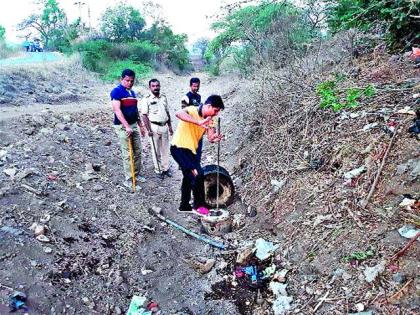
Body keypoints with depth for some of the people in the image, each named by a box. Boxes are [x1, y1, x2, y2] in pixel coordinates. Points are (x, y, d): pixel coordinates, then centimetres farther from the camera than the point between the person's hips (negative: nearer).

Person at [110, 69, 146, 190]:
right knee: (127, 154, -4)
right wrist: (127, 126, -26)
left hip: (134, 125, 8)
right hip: (123, 127, -8)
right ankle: (128, 179, 5)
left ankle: (136, 174, 24)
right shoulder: (116, 91, -11)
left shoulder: (132, 92, 14)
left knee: (138, 151, 11)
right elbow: (117, 110, -20)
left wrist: (140, 125, 19)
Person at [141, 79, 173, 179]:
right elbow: (144, 115, -9)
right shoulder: (147, 99, -6)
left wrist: (170, 126, 13)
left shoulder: (164, 97, 10)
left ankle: (165, 168, 23)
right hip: (154, 126, -5)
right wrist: (148, 129, -15)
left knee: (165, 149, 11)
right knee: (156, 150, 4)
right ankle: (158, 170, 15)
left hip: (164, 126, 5)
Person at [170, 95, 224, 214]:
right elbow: (178, 113, -41)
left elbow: (210, 137, -7)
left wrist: (215, 138, -31)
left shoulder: (209, 120, 4)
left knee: (189, 177, 19)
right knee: (198, 174, -14)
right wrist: (198, 122, -49)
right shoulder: (192, 111, -19)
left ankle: (184, 206, 34)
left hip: (190, 150, 10)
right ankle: (198, 205, 2)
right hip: (179, 147, -10)